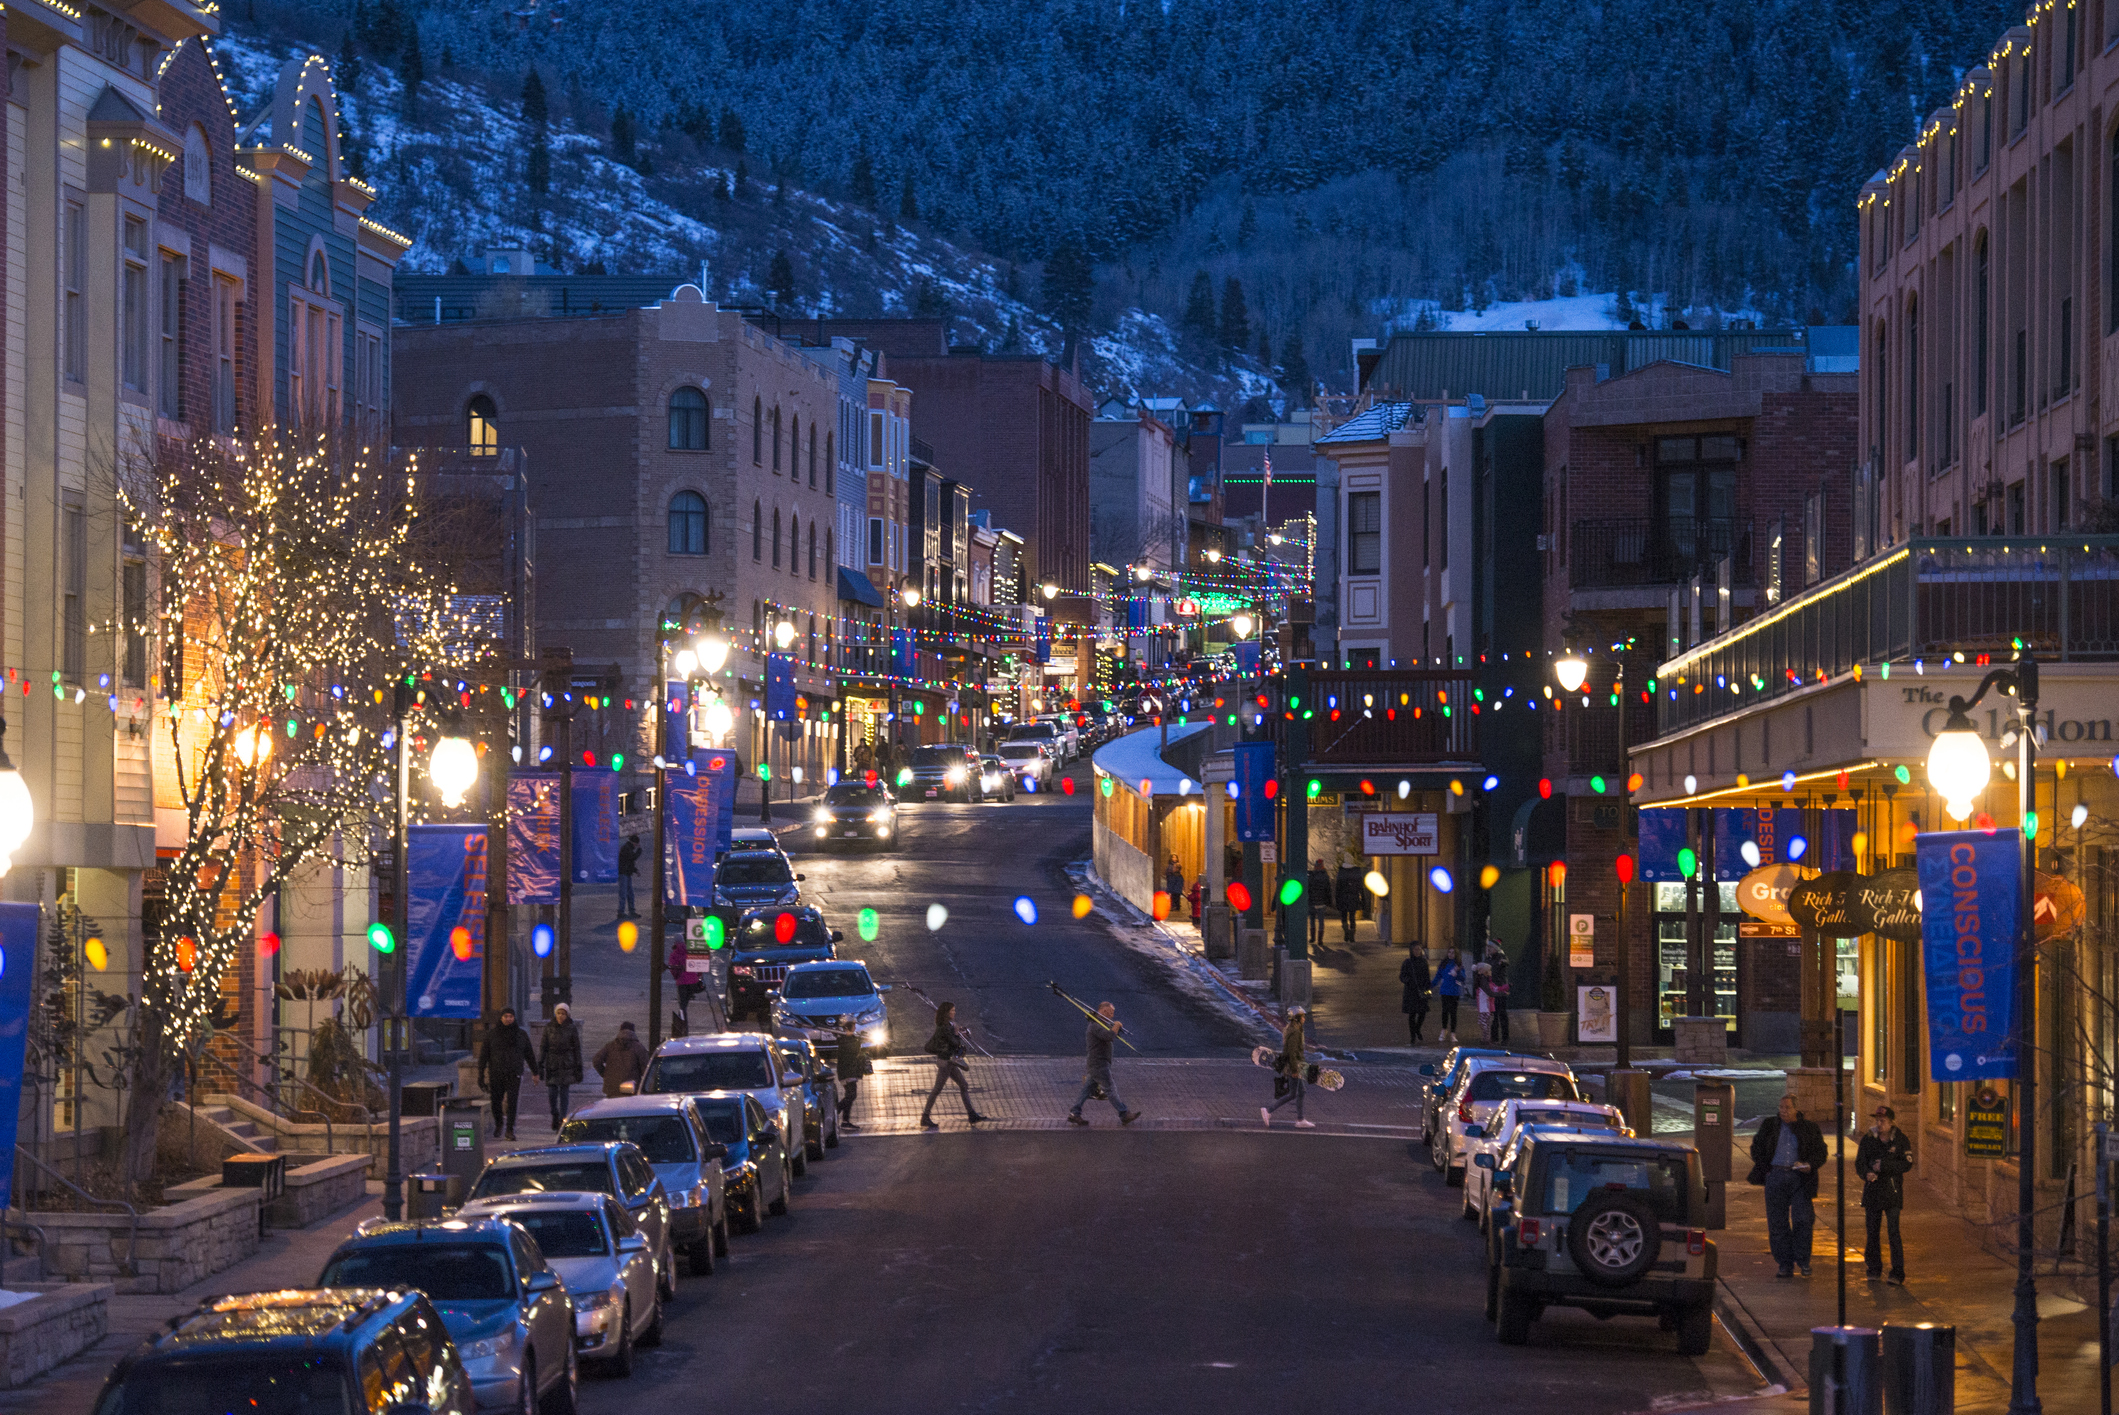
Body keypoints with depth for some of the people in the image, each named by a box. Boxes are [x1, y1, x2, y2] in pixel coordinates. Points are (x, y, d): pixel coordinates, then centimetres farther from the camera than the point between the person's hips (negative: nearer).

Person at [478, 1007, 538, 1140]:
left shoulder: (521, 1035, 8)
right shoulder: (492, 1035, 4)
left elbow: (529, 1054, 15)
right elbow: (483, 1055, 4)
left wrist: (535, 1072, 16)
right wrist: (481, 1075, -2)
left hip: (514, 1075, -1)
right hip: (496, 1074, 1)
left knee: (512, 1102, -10)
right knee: (496, 1102, 6)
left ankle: (510, 1130, -6)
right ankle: (499, 1124, 31)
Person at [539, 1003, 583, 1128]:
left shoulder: (572, 1028, 0)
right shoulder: (549, 1027, 4)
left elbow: (577, 1048, 3)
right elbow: (543, 1047, 5)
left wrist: (579, 1068, 0)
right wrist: (540, 1065, -2)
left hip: (566, 1064, -1)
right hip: (552, 1064, 1)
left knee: (564, 1092, -5)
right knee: (552, 1092, 0)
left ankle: (562, 1119, -1)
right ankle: (555, 1116, 25)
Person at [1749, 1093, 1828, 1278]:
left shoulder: (1809, 1129, 8)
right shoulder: (1769, 1126, 12)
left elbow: (1820, 1152, 9)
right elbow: (1756, 1147, 17)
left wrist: (1809, 1165, -11)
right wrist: (1764, 1170, 3)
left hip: (1799, 1179, -2)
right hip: (1775, 1178, 2)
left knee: (1802, 1219, -10)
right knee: (1777, 1223, 2)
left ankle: (1803, 1261, 4)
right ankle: (1784, 1265, 8)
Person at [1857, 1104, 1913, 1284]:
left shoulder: (1900, 1140, -1)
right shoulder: (1868, 1139, 7)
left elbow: (1907, 1163, -7)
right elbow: (1859, 1162, 4)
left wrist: (1884, 1166, -17)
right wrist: (1866, 1173, -17)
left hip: (1892, 1191, -3)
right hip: (1872, 1190, 3)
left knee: (1893, 1231, -9)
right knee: (1872, 1231, 7)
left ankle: (1897, 1274, -8)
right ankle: (1874, 1269, 20)